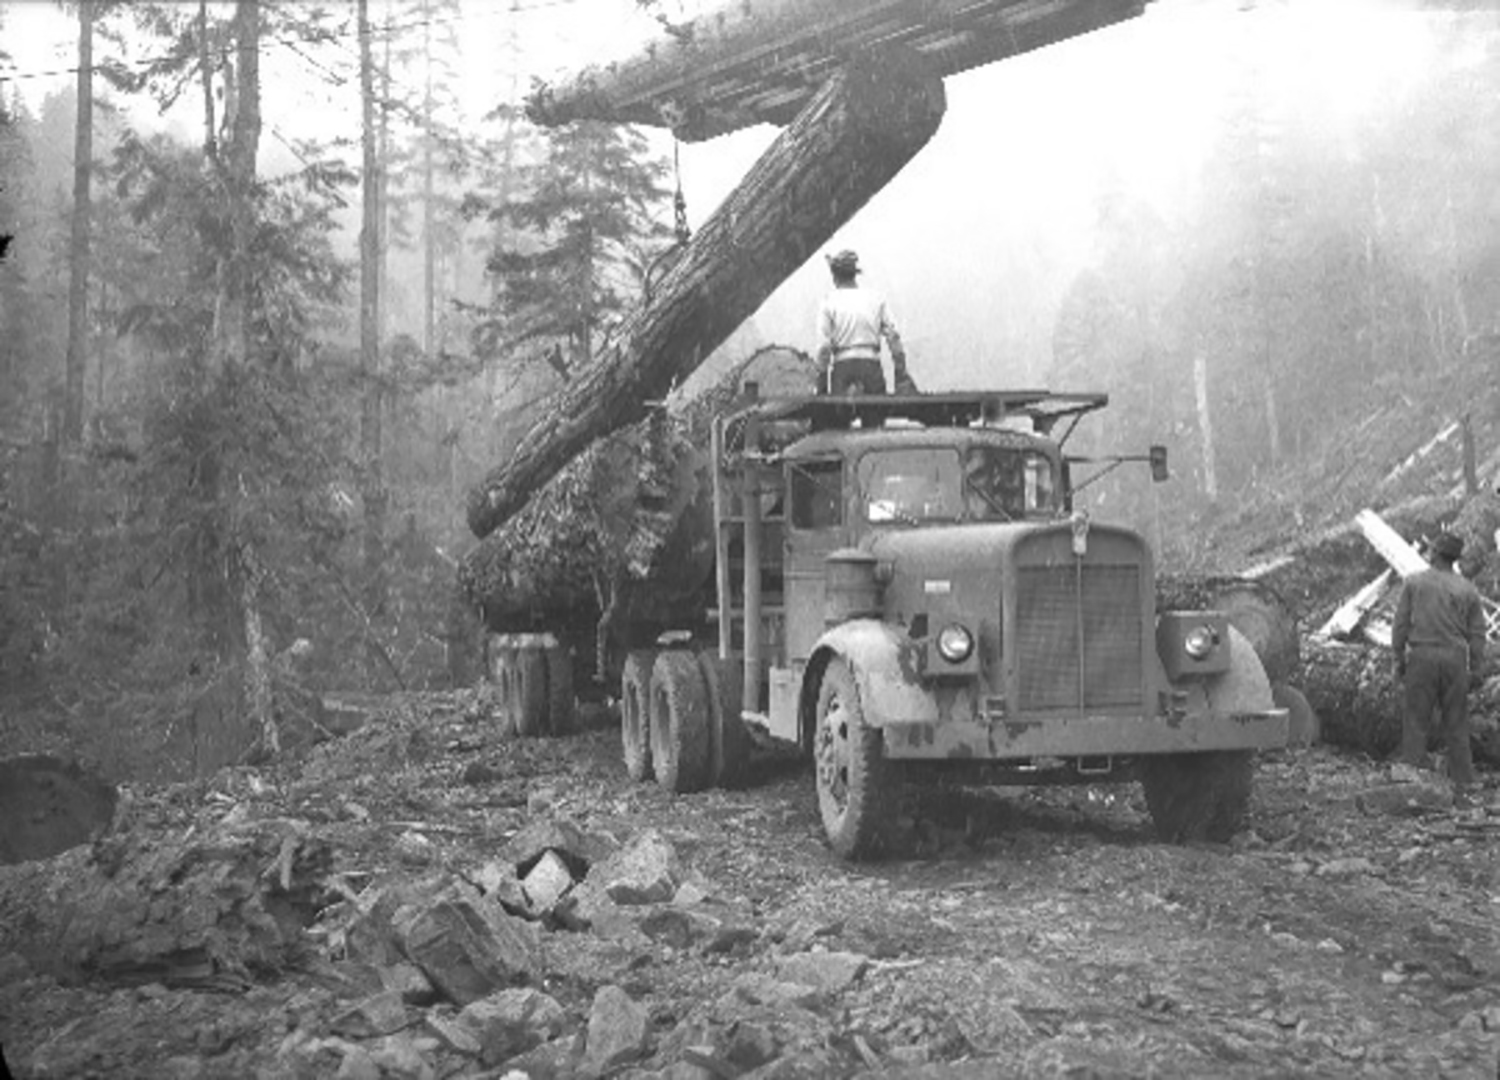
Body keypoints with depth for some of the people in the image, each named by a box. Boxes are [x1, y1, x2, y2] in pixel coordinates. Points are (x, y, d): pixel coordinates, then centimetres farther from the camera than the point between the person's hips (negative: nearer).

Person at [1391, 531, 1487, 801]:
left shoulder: (1414, 583, 0)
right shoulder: (1468, 590, 4)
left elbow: (1401, 624, 1)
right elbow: (1477, 634, 5)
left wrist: (1399, 658, 9)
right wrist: (1476, 670, 10)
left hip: (1422, 656, -1)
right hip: (1455, 657, 1)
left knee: (1416, 722, 3)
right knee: (1456, 726, 8)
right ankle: (1462, 786, 10)